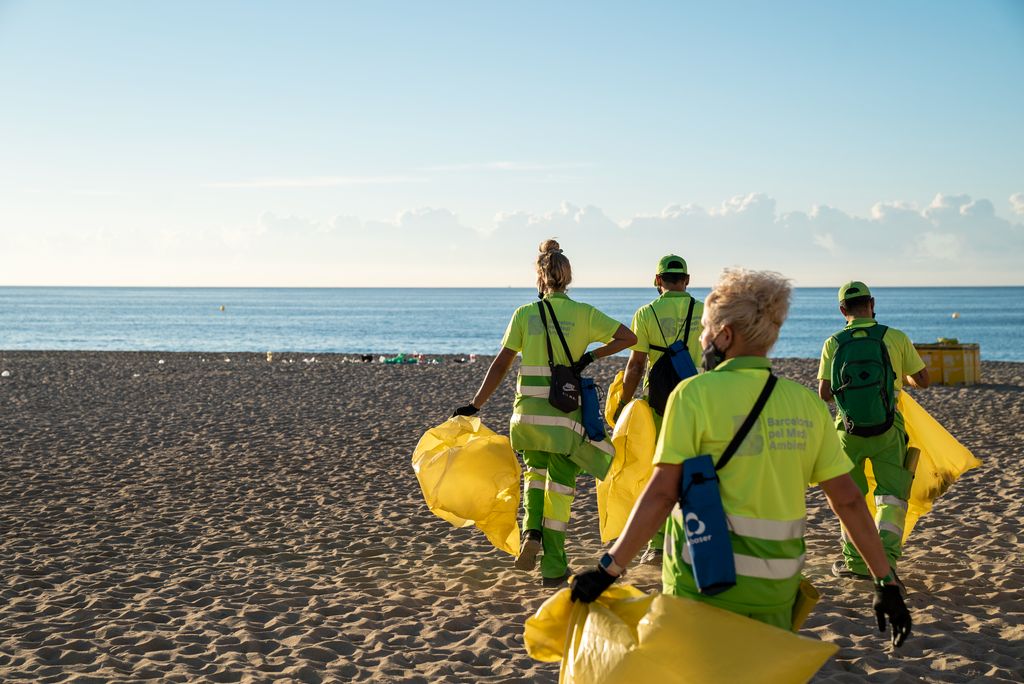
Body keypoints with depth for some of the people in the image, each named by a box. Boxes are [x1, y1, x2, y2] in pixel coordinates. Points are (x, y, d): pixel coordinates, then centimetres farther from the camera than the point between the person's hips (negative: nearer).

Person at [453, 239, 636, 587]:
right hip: (566, 411, -1)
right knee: (560, 484, 7)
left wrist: (475, 405, 4)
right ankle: (553, 567, 10)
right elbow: (629, 337, -2)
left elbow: (501, 364, 0)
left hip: (528, 411, 1)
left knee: (535, 470, 25)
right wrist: (590, 356, 1)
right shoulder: (584, 314, 1)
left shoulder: (524, 314, 2)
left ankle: (531, 532, 2)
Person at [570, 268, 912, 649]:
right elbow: (848, 500, 3)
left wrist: (608, 570, -11)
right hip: (776, 587, 5)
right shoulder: (807, 403, 4)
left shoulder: (694, 394, -9)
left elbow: (662, 493, -15)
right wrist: (885, 581, 9)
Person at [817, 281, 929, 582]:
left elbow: (824, 393, -2)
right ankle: (885, 558, -12)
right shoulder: (896, 338, -2)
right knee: (892, 495, 5)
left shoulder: (833, 343, -1)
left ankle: (856, 561, 18)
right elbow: (923, 380, 5)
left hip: (849, 429, 1)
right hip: (888, 429, -1)